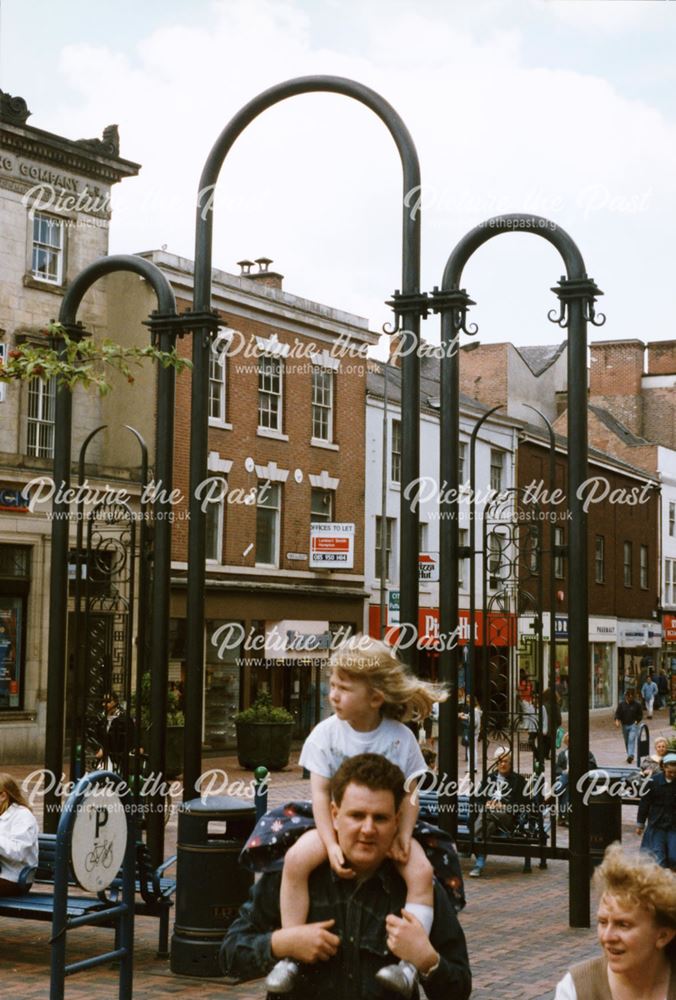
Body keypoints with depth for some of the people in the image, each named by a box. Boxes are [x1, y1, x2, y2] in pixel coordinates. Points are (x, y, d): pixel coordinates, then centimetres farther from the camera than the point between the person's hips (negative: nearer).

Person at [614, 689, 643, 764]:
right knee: (627, 741, 11)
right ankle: (630, 755, 25)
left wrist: (637, 721, -6)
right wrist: (617, 720, -14)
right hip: (625, 725, 3)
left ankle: (631, 755, -27)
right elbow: (617, 713, 4)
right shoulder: (621, 704, 3)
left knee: (631, 740, -18)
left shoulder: (636, 704, -1)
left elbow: (640, 715, 8)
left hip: (633, 725, -3)